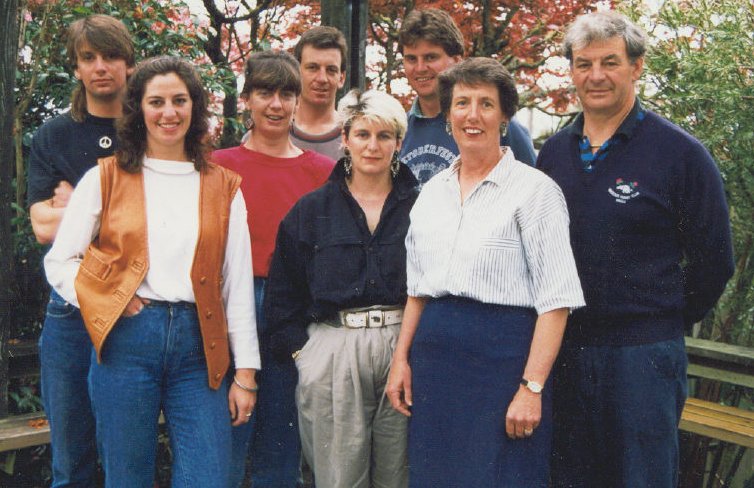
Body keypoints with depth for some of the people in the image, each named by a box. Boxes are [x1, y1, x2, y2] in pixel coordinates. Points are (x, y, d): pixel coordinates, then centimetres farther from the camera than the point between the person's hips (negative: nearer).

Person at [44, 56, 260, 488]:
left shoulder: (223, 187, 9)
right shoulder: (106, 178, 6)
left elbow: (238, 285, 7)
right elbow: (59, 261, 9)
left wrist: (245, 373, 3)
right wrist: (105, 304, -7)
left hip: (198, 346, 1)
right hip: (126, 339, -1)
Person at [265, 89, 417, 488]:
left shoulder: (419, 207, 4)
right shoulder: (310, 210, 6)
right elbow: (282, 294, 9)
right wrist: (300, 348, 0)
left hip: (404, 350, 0)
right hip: (332, 355, 0)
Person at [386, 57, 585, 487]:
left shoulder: (535, 189, -6)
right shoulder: (432, 191, 12)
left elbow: (556, 299, -11)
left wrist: (532, 387, -17)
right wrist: (402, 358, 10)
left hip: (503, 353, -5)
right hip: (435, 353, 6)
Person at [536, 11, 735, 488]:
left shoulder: (680, 153, -7)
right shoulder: (554, 152, 7)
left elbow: (713, 261, -2)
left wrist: (670, 321, 4)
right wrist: (561, 326, 8)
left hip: (643, 354, -4)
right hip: (564, 349, 5)